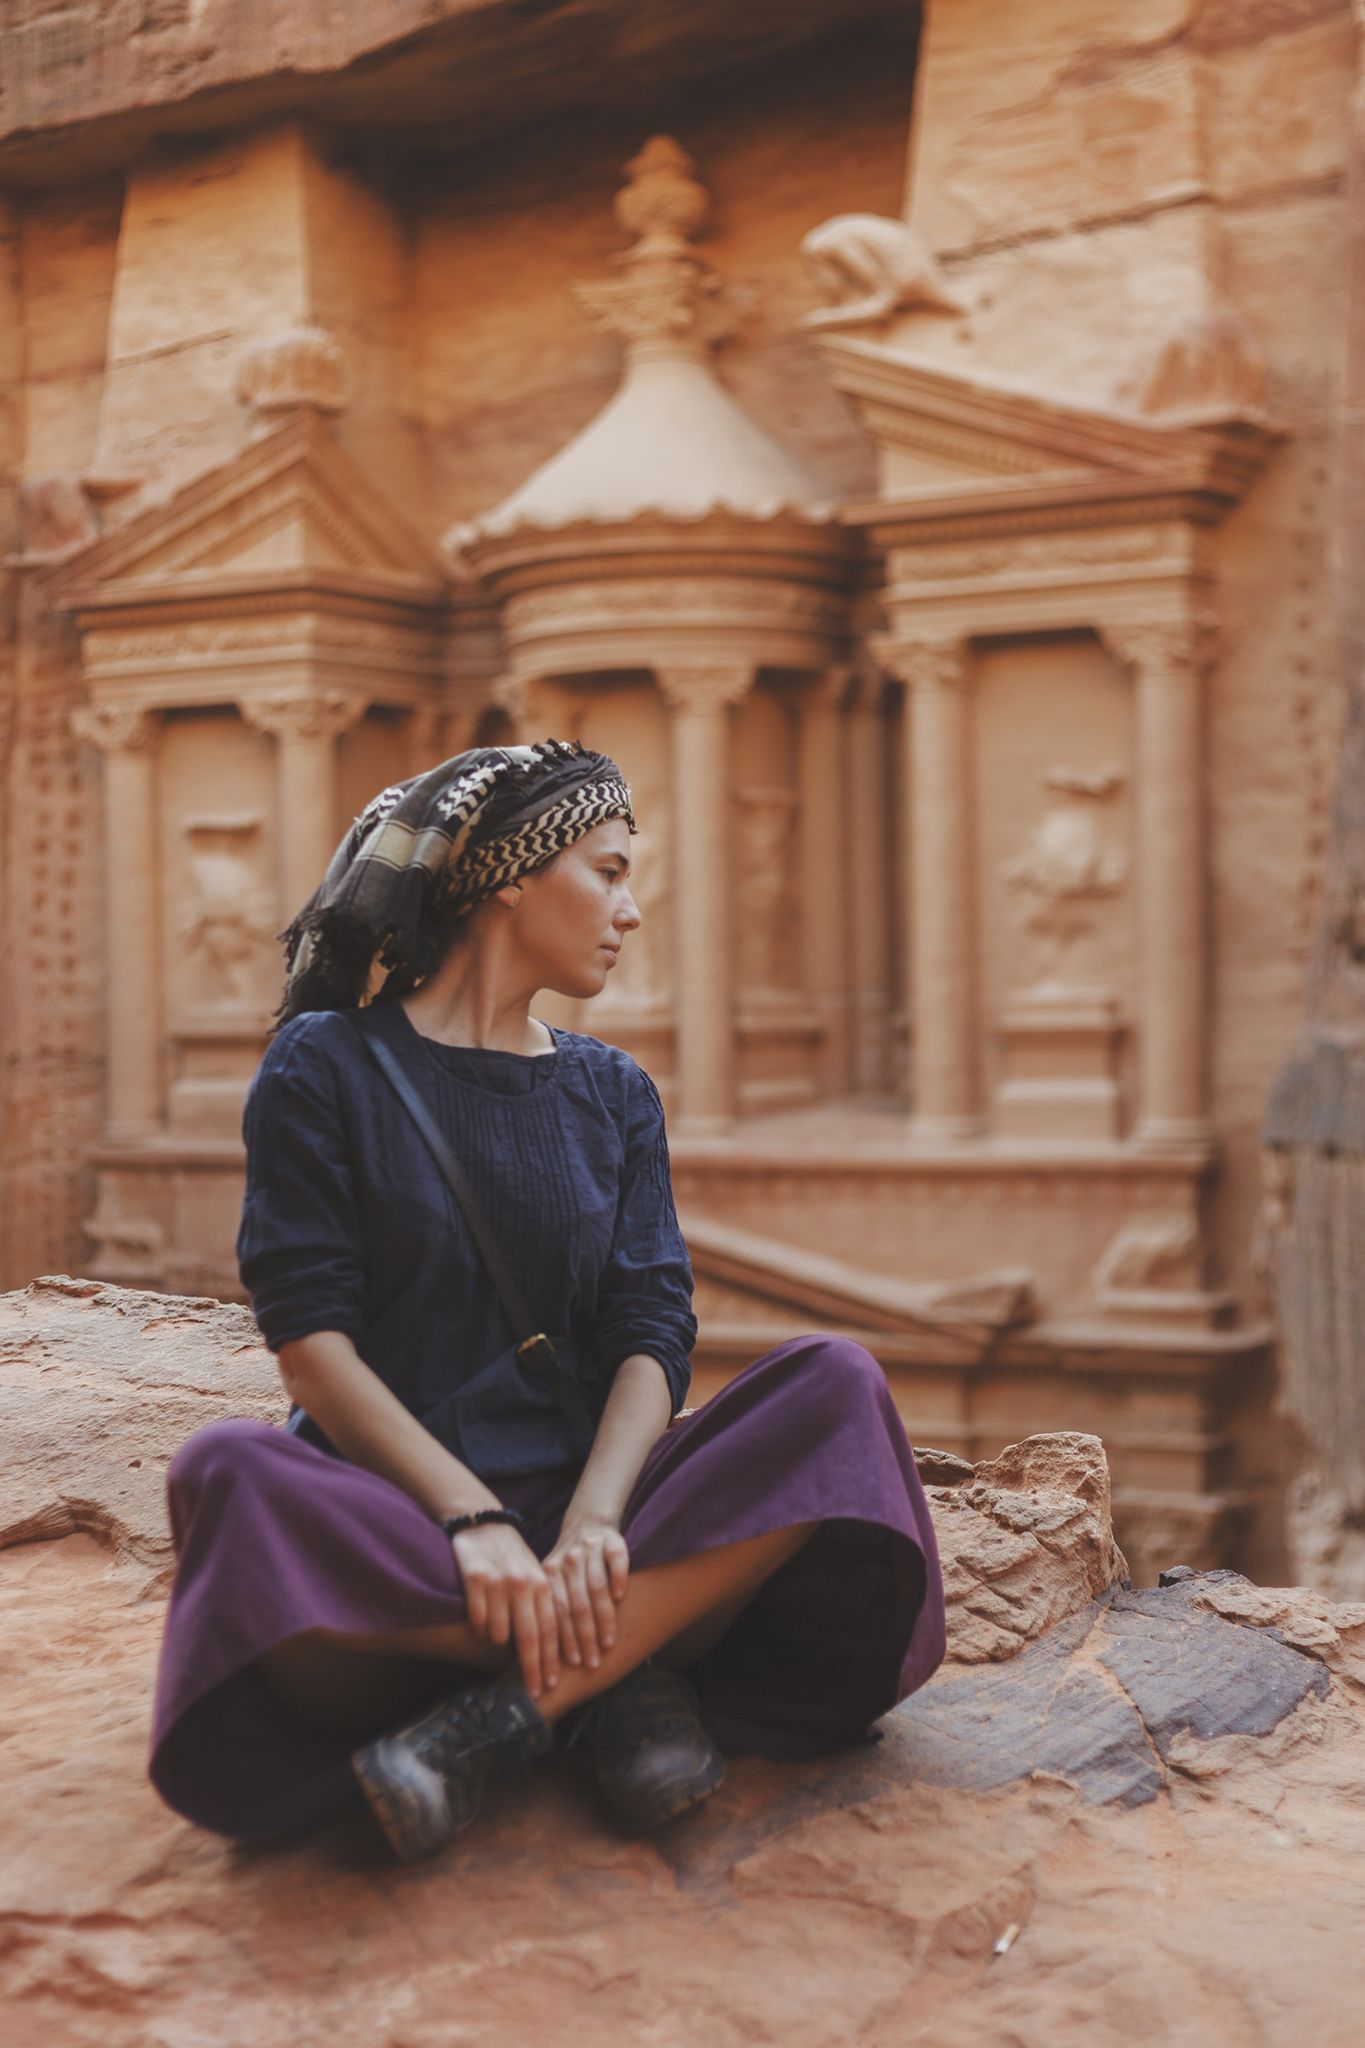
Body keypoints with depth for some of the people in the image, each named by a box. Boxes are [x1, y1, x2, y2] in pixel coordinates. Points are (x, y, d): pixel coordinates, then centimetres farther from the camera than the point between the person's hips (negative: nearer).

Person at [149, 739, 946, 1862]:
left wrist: (593, 1517, -18)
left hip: (574, 1496, 4)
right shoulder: (329, 1065, 3)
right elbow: (312, 1341, -8)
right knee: (230, 1477, -35)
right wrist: (471, 1518, -22)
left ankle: (505, 1710, -27)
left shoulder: (613, 1093, 15)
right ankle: (621, 1666, -21)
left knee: (835, 1384, -19)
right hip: (392, 1508, -3)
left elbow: (652, 1332, 2)